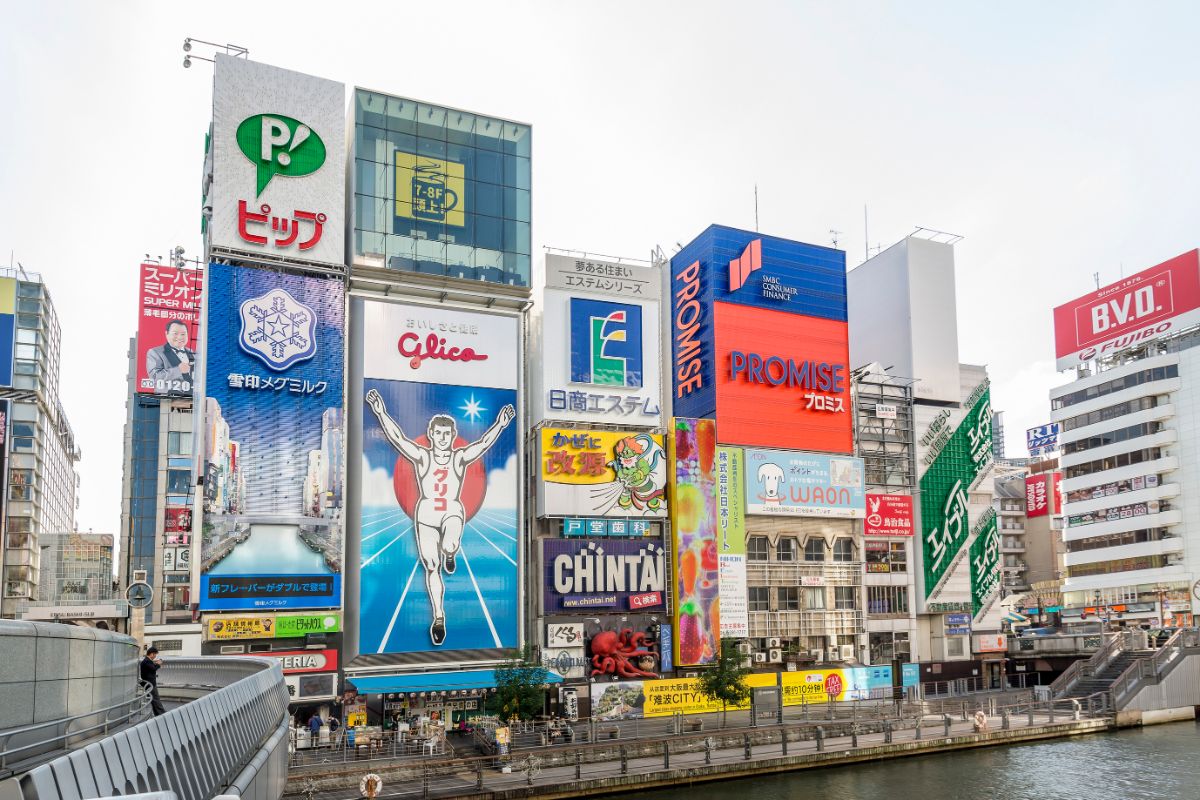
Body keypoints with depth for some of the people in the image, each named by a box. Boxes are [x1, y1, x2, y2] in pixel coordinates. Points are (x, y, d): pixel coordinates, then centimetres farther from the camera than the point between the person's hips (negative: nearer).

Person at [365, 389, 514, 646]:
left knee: (450, 546, -33)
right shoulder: (422, 457, -4)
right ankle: (438, 617, 18)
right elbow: (397, 438, -14)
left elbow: (483, 443, -17)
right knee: (431, 568, 3)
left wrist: (499, 425, -31)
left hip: (453, 511, -1)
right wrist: (381, 414, -26)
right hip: (426, 513, 1)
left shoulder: (460, 458, -3)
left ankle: (449, 555, 8)